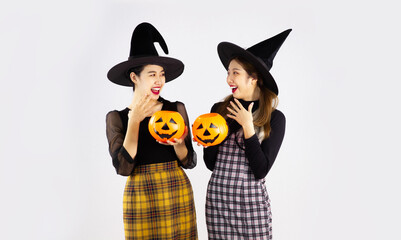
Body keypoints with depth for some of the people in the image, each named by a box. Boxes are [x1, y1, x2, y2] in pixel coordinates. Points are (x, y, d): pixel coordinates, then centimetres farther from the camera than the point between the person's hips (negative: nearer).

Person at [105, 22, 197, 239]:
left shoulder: (177, 109, 1)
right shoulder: (116, 118, -1)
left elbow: (189, 162, 3)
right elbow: (123, 167, -11)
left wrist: (177, 144, -18)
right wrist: (134, 121, -15)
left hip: (178, 195, 2)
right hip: (140, 197, -1)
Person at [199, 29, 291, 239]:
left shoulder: (274, 118, -6)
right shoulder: (219, 110, 1)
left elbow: (261, 170, -11)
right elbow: (211, 164, 7)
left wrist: (247, 127, -15)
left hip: (252, 200, -2)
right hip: (218, 197, 2)